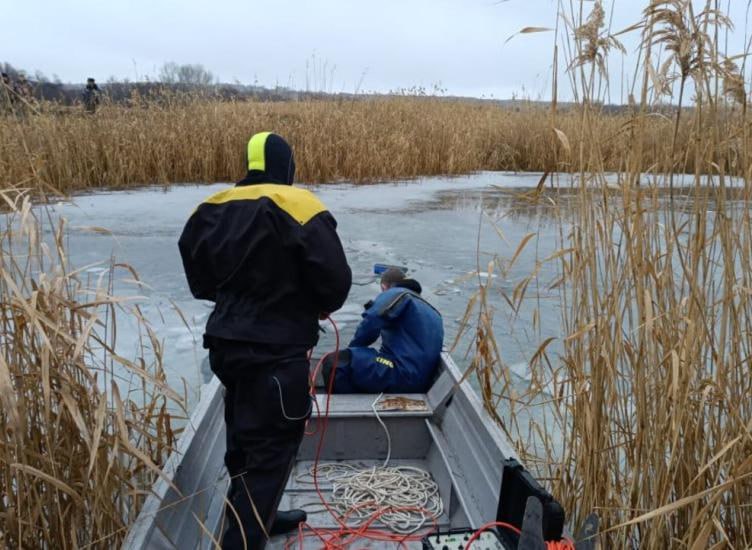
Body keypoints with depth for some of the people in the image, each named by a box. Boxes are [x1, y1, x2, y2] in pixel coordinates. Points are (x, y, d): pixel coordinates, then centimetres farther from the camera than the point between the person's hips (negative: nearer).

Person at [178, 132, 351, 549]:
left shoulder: (214, 208, 5)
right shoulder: (299, 205, -14)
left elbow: (199, 277, 15)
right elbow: (335, 279, -16)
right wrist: (321, 307, 5)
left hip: (227, 342, 8)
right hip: (276, 350, -7)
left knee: (245, 438, 22)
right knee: (271, 447, 2)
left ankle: (255, 516, 41)